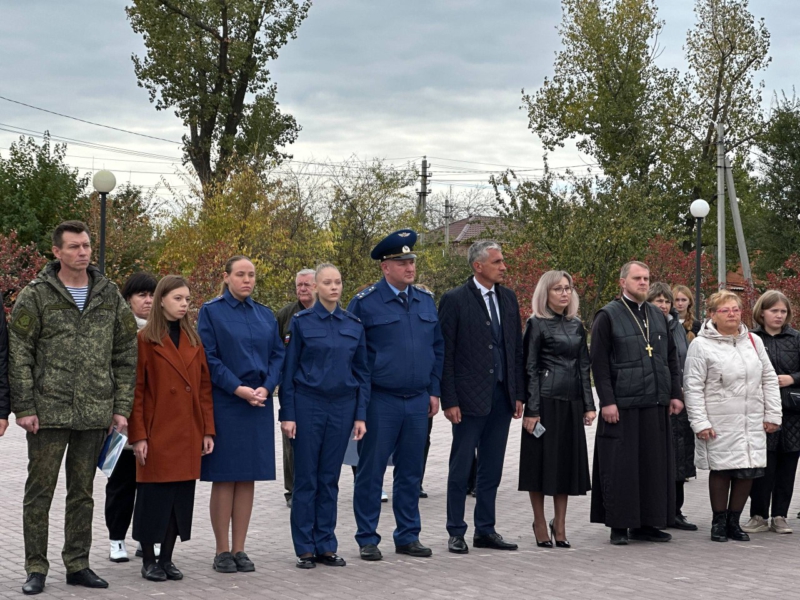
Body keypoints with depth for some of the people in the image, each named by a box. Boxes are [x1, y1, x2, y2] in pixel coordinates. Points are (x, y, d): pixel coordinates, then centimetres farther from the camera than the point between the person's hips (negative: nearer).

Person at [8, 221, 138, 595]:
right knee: (40, 491, 2)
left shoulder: (109, 295, 8)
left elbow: (126, 353, 10)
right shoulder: (36, 296, -3)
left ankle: (78, 564, 21)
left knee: (82, 493, 12)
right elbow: (19, 354, -4)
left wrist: (122, 406, 4)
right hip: (49, 412, -3)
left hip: (95, 414, 3)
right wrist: (23, 407, -10)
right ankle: (36, 568, 10)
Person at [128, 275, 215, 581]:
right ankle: (148, 561, 11)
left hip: (188, 435, 5)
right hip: (157, 433, -5)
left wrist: (208, 430, 4)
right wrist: (139, 436, -12)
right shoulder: (146, 339, -5)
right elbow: (136, 390, -7)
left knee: (182, 497, 7)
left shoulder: (194, 340, 11)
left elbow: (205, 386, 10)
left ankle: (167, 559, 16)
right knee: (154, 497, 1)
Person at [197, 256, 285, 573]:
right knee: (224, 477, -1)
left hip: (259, 403, 4)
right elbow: (209, 357, -7)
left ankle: (239, 549, 12)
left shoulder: (265, 315, 12)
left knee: (248, 478, 5)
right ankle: (222, 551, 6)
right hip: (224, 404, -4)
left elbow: (278, 355, 9)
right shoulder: (211, 311, -1)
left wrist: (265, 387, -8)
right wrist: (238, 388, -16)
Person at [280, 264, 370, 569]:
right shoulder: (301, 322, -2)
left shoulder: (354, 325, 6)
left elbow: (362, 372, 9)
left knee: (330, 478, 8)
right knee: (306, 479, 2)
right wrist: (287, 414, -6)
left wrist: (360, 415, 3)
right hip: (308, 405, -3)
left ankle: (326, 546, 15)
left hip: (342, 406, 3)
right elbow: (289, 370, -1)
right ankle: (305, 549, 9)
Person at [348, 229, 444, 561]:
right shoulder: (365, 302, -6)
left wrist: (434, 391, 11)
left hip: (418, 401, 5)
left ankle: (408, 536, 20)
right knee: (371, 471, 1)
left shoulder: (426, 302, 11)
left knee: (410, 472, 11)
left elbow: (438, 348, 17)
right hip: (379, 400, -5)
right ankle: (367, 540, 10)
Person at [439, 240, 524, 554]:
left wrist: (518, 393, 9)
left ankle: (485, 530, 20)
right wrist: (449, 400, -12)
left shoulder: (508, 298, 10)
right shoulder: (454, 300, -8)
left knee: (492, 469, 11)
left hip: (501, 396, 6)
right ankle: (456, 533, 10)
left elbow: (517, 348, 13)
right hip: (470, 398, -5)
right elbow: (444, 354, -8)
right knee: (461, 468, 2)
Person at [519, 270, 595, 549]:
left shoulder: (576, 325, 13)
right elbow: (530, 368, -6)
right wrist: (531, 409, -12)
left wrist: (589, 405, 7)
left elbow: (584, 366, 15)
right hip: (545, 400, -5)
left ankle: (560, 524, 15)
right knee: (542, 461, 0)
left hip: (571, 402, 5)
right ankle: (540, 523, 11)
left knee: (568, 461, 6)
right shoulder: (537, 324, -3)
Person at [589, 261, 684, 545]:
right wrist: (607, 401, -14)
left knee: (654, 464, 7)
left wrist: (675, 394, 9)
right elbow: (599, 362, -8)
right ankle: (619, 526, 5)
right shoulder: (608, 316, -3)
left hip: (655, 405, 6)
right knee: (620, 466, -3)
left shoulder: (658, 316, 14)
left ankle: (646, 523, 16)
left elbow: (671, 359, 17)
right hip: (622, 405, -6)